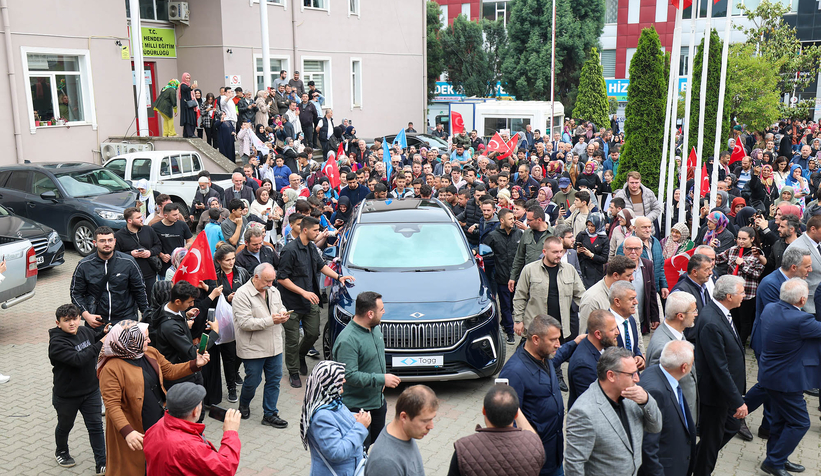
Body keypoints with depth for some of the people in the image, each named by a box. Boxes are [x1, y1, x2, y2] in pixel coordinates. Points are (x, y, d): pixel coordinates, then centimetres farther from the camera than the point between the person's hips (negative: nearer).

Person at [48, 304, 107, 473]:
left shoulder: (85, 331, -5)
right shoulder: (57, 343, -25)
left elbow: (95, 337, 19)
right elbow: (78, 359, -38)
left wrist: (104, 332, -3)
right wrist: (100, 344, -35)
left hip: (91, 390, 4)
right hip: (67, 395, -4)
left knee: (96, 426, 6)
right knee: (65, 426, 21)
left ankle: (102, 464, 13)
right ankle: (61, 452, 49)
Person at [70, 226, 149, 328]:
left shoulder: (128, 262, 1)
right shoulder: (84, 265, 1)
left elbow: (140, 290, 7)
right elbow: (76, 293, 6)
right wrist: (86, 315, -8)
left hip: (126, 319, 0)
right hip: (96, 321, 0)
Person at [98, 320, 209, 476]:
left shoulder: (151, 353, 3)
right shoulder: (111, 369, -21)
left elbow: (170, 371, 13)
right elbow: (112, 405, -24)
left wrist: (195, 364, 0)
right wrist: (127, 432, -33)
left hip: (160, 421, 7)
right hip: (136, 431, -7)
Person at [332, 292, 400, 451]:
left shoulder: (375, 327, 2)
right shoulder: (347, 340, -27)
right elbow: (349, 375, -29)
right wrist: (382, 379, -26)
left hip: (378, 400, 9)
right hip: (357, 406, -8)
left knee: (379, 440, 22)